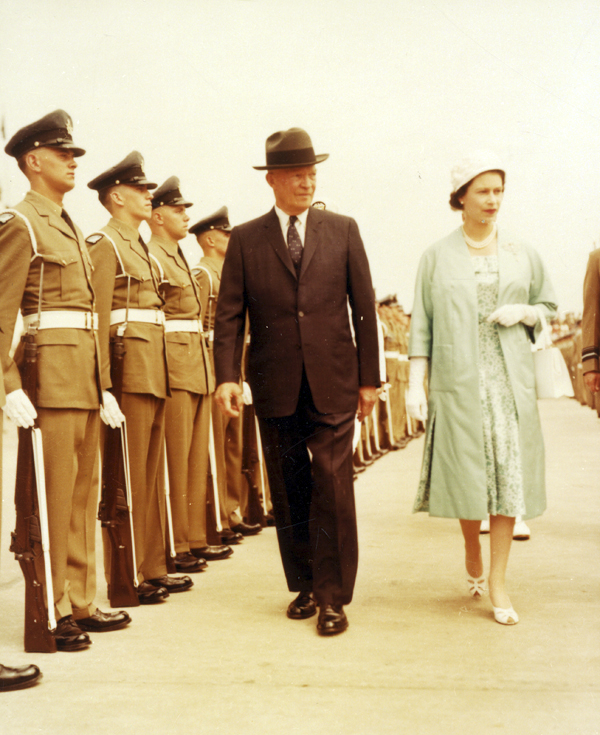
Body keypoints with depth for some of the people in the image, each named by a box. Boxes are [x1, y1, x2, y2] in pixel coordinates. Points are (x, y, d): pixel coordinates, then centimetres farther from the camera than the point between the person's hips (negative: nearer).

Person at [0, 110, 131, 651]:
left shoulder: (68, 226, 20)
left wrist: (101, 383, 16)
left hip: (84, 372, 9)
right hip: (51, 368, -9)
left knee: (83, 493, 12)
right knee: (54, 495, -4)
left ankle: (80, 604, 21)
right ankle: (51, 613, 4)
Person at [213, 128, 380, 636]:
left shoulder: (343, 230, 6)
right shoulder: (246, 239, 6)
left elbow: (364, 307, 6)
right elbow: (229, 314, 2)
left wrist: (369, 378, 3)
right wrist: (227, 376, -10)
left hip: (333, 384, -1)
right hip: (276, 387, 1)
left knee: (332, 488, -5)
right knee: (289, 493, 9)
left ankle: (334, 597, 4)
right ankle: (304, 586, 24)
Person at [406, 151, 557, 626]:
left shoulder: (521, 252, 9)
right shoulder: (437, 257, 4)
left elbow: (548, 305, 17)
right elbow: (422, 323, 2)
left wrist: (523, 312, -5)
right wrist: (415, 384, -5)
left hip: (510, 378, 2)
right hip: (458, 380, -1)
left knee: (508, 472, -2)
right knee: (466, 473, 1)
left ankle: (498, 579, 7)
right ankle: (472, 550, 31)